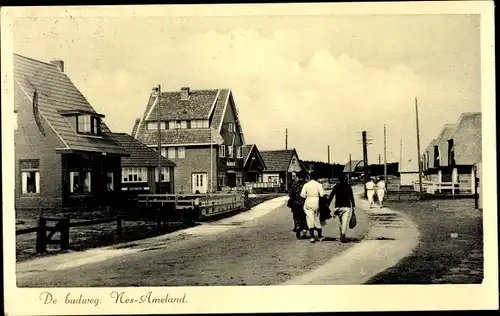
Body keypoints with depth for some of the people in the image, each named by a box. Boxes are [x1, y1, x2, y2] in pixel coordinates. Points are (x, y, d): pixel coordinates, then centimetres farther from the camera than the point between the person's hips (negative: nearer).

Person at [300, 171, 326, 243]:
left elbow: (302, 194, -7)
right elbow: (322, 194, -12)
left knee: (310, 219, 1)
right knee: (317, 219, 14)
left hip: (308, 202, 0)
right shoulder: (319, 185, -4)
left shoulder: (306, 185, -1)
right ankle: (320, 236, 24)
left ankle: (312, 237, -7)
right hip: (317, 202, 0)